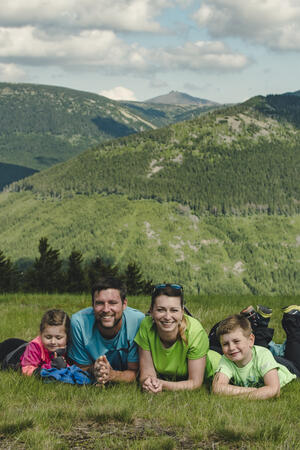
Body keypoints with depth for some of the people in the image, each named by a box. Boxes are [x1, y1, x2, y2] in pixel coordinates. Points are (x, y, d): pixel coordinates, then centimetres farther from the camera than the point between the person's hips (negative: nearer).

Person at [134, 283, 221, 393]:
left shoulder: (195, 332, -31)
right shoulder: (146, 326, -25)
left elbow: (195, 382, -24)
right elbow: (147, 373, -17)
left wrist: (163, 385, -40)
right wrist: (148, 381, -41)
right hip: (163, 378, 2)